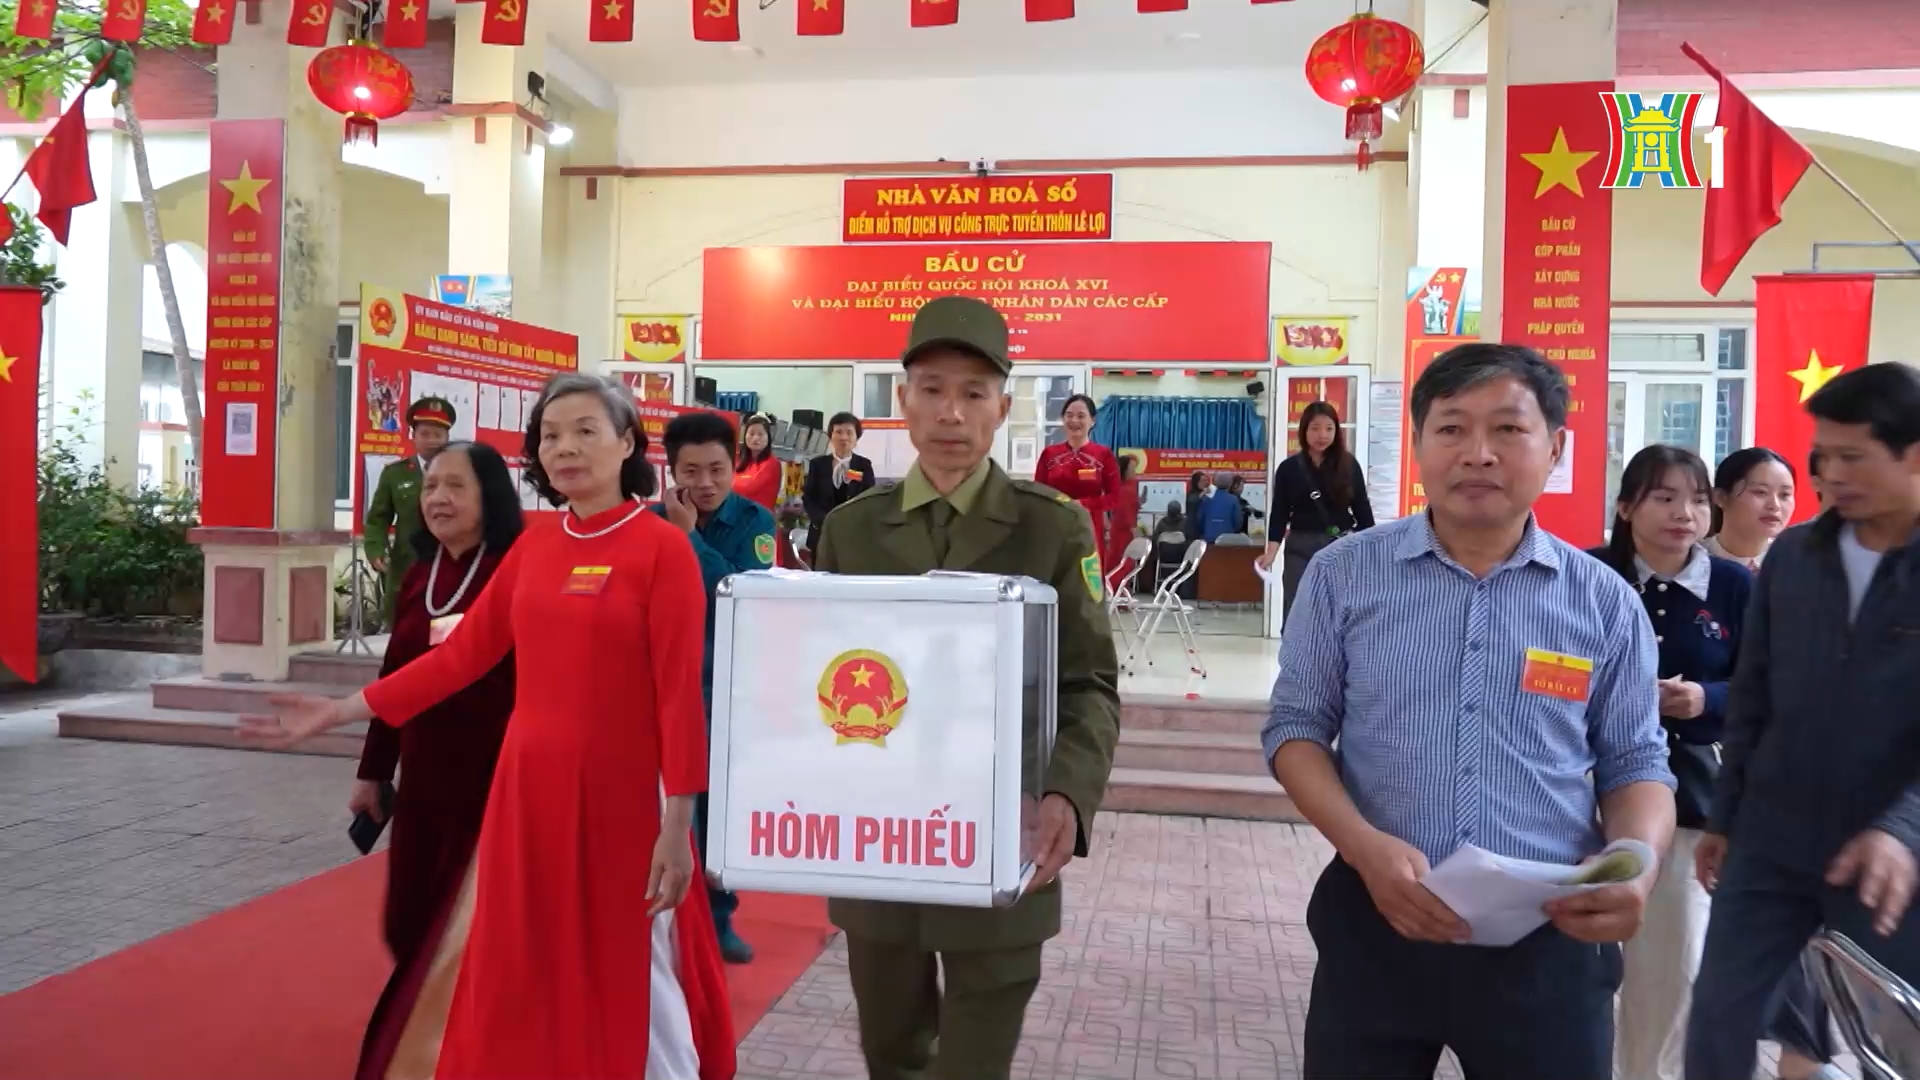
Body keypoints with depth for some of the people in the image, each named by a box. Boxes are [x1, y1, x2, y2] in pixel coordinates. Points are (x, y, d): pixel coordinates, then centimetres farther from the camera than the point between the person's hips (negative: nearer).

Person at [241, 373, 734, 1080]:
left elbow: (681, 692, -14)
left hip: (620, 794, -5)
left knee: (629, 984, 7)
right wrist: (342, 711, 7)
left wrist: (678, 825, -16)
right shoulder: (532, 546, 7)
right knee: (519, 984, 15)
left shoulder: (663, 547, -10)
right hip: (526, 789, 6)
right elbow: (461, 654, 9)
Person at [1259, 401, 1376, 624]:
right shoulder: (1289, 468, 0)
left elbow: (1362, 508, 6)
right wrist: (1271, 551, -14)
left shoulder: (1349, 465, 2)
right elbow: (1279, 513, -1)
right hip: (1301, 548, 0)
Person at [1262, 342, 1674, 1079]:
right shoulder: (1344, 574, -2)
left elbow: (1636, 764, 7)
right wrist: (1365, 847, -15)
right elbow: (1296, 727, 1)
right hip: (1376, 925, 0)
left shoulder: (1605, 603, 1)